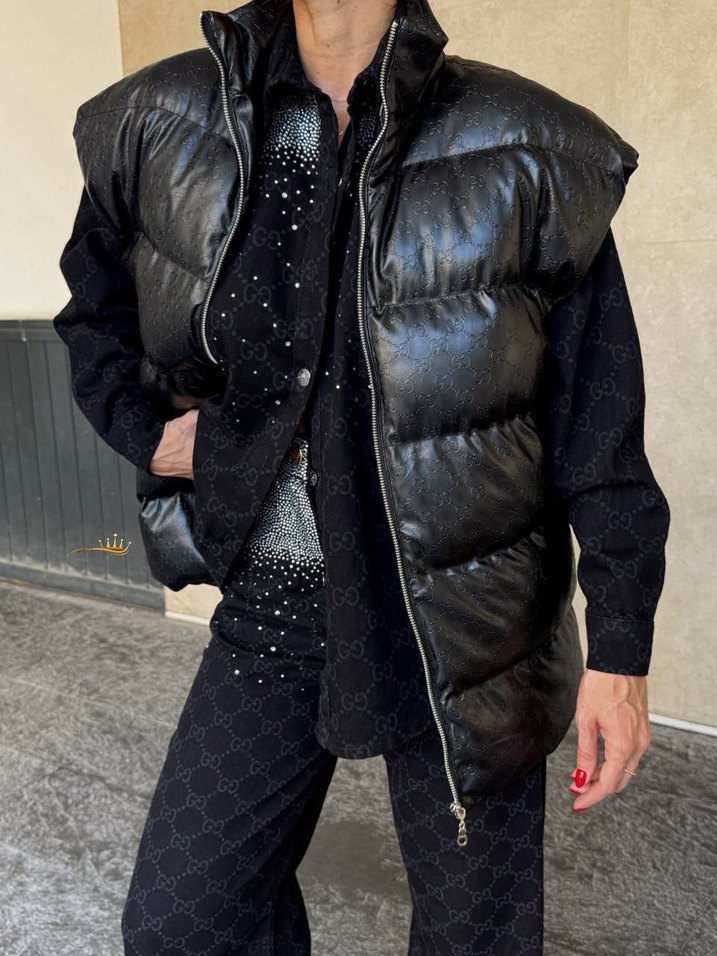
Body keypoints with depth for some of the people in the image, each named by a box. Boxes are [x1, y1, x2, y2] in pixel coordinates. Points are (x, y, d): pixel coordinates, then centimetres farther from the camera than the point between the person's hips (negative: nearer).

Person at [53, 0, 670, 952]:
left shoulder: (531, 156, -8)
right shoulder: (162, 127, 1)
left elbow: (596, 417, -6)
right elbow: (96, 301, 20)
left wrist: (619, 647, -6)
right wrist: (141, 428, 4)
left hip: (466, 613, -2)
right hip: (274, 610, 3)